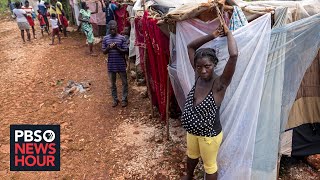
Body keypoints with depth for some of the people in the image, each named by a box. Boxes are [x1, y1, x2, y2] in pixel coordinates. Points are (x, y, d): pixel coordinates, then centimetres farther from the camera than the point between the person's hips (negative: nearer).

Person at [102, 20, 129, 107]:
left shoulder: (122, 38, -5)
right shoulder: (105, 38, 2)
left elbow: (126, 51, -7)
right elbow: (104, 51, 3)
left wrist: (117, 48, -23)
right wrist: (108, 48, -18)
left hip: (121, 64, -2)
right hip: (111, 65, 2)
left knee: (124, 82, 8)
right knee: (112, 83, 12)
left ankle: (124, 99, 24)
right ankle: (115, 99, 27)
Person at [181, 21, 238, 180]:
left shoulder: (220, 83, -26)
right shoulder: (198, 76, -11)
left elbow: (234, 55, -42)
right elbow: (190, 46, -4)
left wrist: (228, 32, -27)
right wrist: (212, 36, -11)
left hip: (210, 135, -6)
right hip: (192, 131, 7)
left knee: (210, 166, 20)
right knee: (191, 156, 33)